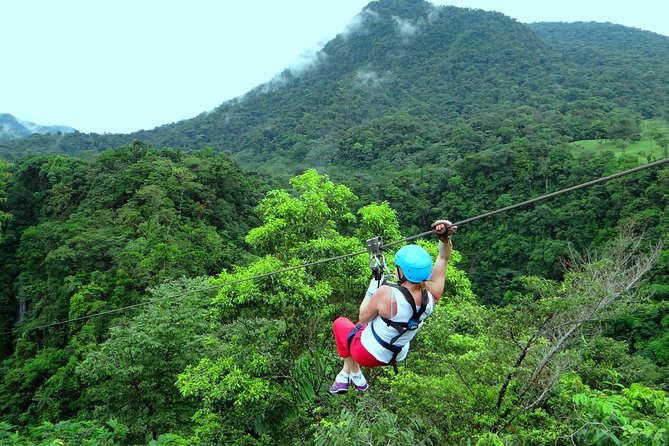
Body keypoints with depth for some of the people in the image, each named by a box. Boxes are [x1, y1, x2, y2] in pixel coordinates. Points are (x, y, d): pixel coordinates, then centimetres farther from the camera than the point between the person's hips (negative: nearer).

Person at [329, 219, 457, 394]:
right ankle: (345, 373, 42)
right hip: (396, 357, 6)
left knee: (340, 323, 25)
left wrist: (371, 291, -8)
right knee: (362, 327, 33)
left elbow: (363, 318, -19)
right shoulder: (431, 295, -22)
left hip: (368, 354, -6)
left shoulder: (387, 294, -38)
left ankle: (355, 374, 31)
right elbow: (443, 258, -10)